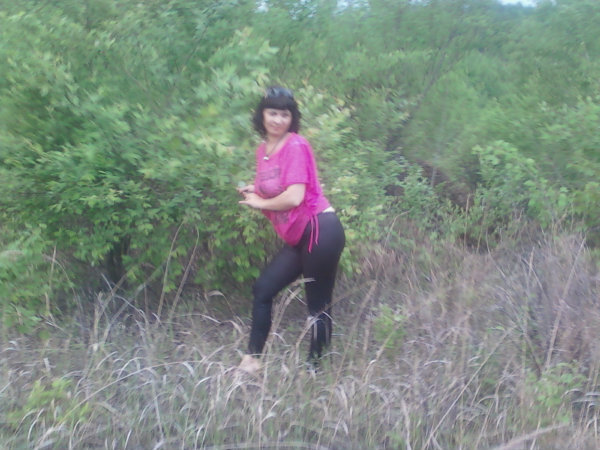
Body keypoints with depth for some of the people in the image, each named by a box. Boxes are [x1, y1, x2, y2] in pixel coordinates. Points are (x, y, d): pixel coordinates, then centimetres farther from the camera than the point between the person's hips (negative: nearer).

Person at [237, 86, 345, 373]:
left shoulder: (296, 146, -12)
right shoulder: (263, 150, 12)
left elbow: (294, 197, -20)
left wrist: (261, 203, -4)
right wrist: (253, 193, 1)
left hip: (320, 232, -9)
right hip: (298, 239, 9)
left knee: (318, 306, 1)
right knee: (263, 289, 10)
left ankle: (315, 368, 15)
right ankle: (252, 359, 21)